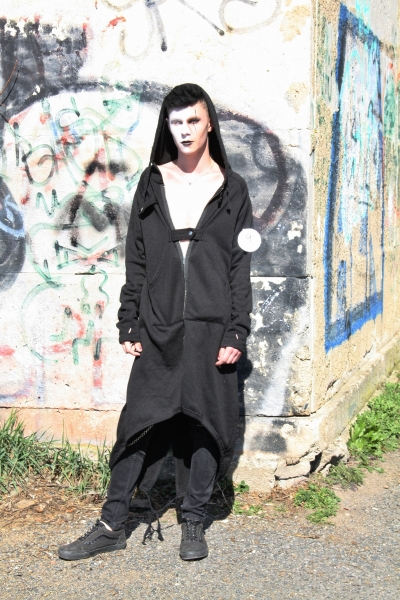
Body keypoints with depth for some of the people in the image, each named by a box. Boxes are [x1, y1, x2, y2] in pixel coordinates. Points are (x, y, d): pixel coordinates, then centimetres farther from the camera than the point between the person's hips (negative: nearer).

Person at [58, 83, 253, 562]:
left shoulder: (230, 189, 4)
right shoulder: (152, 183, 8)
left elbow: (240, 266, 1)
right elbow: (136, 261, 8)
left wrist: (236, 334, -6)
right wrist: (129, 325, 3)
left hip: (211, 329, -1)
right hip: (158, 329, 1)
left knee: (203, 424, 5)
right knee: (140, 423, 2)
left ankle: (194, 524, 21)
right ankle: (111, 526, 12)